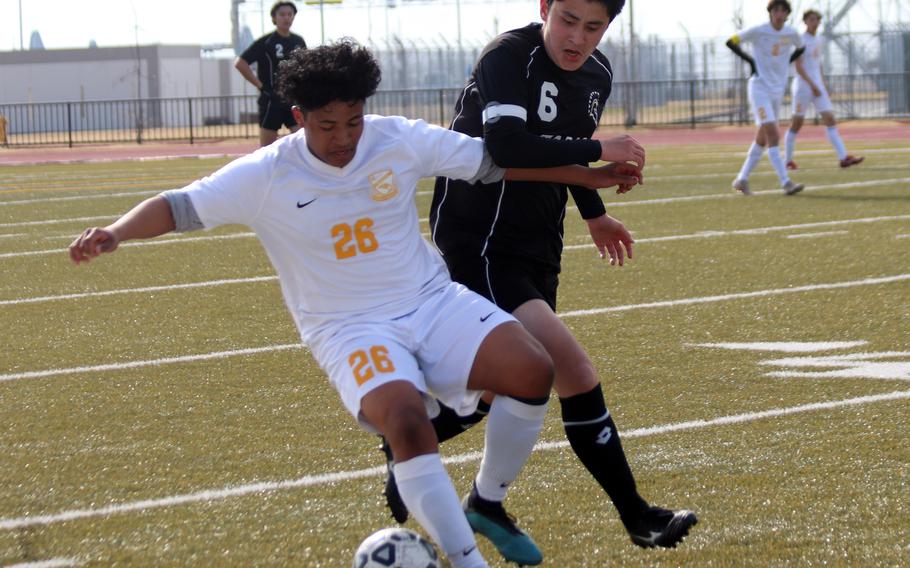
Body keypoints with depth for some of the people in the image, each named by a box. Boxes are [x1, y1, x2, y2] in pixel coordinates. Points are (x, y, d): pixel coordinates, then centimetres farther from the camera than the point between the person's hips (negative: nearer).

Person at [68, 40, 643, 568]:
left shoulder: (401, 140, -4)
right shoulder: (266, 176, -10)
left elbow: (492, 161, 5)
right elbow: (180, 206, -10)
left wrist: (590, 176, 10)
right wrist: (115, 232, -30)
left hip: (433, 302, 3)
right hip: (351, 328, -3)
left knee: (532, 370, -20)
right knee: (406, 420, -34)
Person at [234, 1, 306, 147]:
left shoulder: (298, 42, 9)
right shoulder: (266, 42, -8)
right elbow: (240, 63, -12)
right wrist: (260, 86, -13)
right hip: (272, 100, -5)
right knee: (267, 149, 0)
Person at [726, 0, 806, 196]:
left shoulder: (791, 34, 3)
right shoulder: (758, 31, -10)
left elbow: (799, 48, 25)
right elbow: (731, 42, -1)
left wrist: (786, 62, 9)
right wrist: (749, 60, -9)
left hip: (778, 90, 6)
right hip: (759, 88, -6)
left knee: (763, 138, 10)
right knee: (772, 134, -16)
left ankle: (742, 179, 22)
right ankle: (786, 183, -22)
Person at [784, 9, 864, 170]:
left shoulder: (819, 41, 13)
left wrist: (823, 83, 15)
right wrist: (812, 85, -20)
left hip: (818, 85, 7)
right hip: (803, 85, -7)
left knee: (830, 120, -4)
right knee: (797, 123, 1)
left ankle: (843, 157, -12)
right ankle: (788, 160, 14)